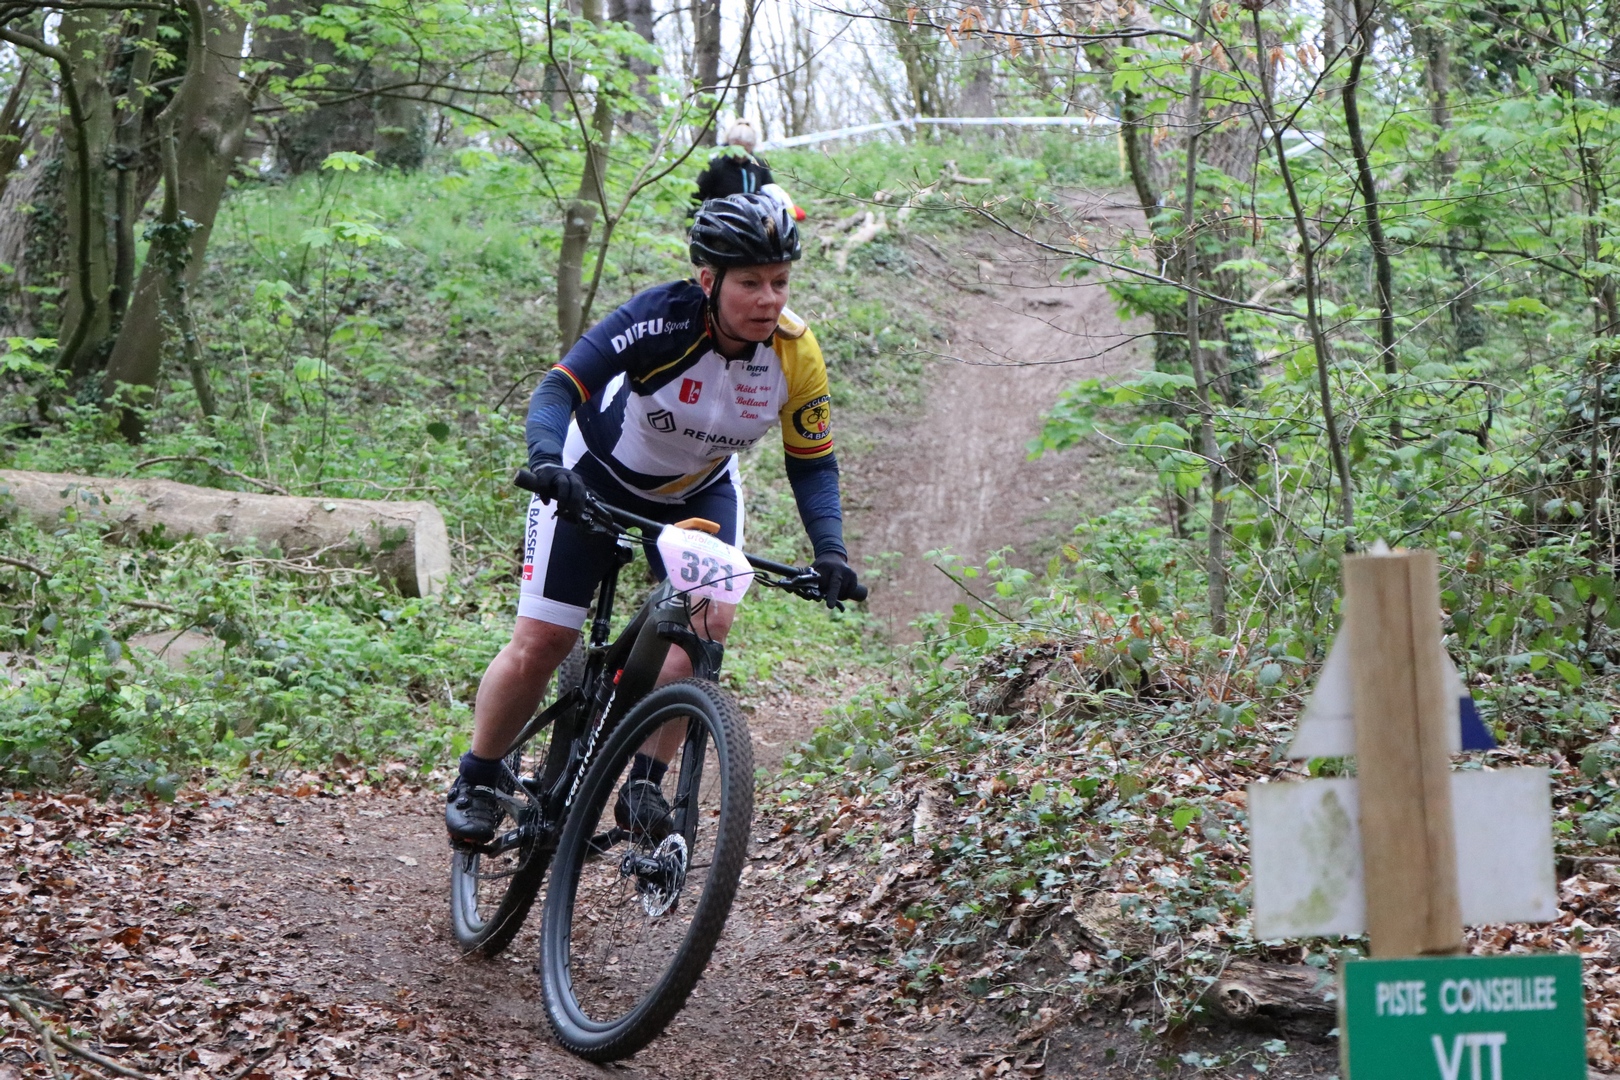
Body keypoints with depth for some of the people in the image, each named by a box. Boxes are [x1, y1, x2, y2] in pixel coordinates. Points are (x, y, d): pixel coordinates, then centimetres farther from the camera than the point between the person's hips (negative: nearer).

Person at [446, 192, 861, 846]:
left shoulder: (797, 355, -22)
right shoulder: (664, 319, -34)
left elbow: (812, 464, -11)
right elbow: (559, 387, -38)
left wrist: (829, 550, -26)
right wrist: (547, 459, -57)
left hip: (698, 491, 3)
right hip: (595, 475, -3)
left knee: (710, 620, -22)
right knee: (540, 643, -6)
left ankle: (645, 783, -8)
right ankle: (478, 781, 18)